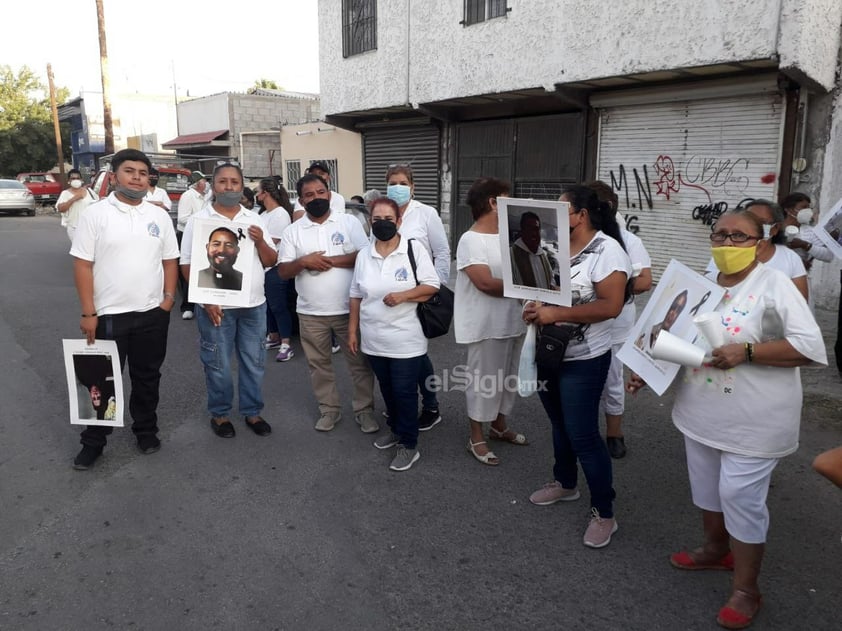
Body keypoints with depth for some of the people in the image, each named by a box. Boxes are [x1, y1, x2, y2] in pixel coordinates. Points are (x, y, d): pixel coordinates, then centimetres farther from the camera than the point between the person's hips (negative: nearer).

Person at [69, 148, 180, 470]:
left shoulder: (159, 216, 5)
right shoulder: (95, 214, -6)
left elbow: (170, 260, 10)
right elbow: (82, 265, -8)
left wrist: (168, 297, -1)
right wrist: (88, 313, -12)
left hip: (152, 314, 3)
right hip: (109, 314, -3)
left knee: (147, 377, 15)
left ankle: (146, 430, 32)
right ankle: (93, 440, 24)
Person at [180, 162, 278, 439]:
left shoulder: (254, 219, 8)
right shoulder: (198, 219, -2)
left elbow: (271, 262, 8)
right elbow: (187, 264, -4)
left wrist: (260, 241, -12)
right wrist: (206, 299, -13)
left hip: (253, 304, 3)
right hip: (216, 306, -3)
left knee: (254, 363, 12)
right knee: (219, 366, 7)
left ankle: (252, 412, 27)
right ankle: (219, 414, 25)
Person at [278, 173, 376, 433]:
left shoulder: (349, 222, -1)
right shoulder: (293, 231, 4)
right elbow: (283, 271, 1)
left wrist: (329, 261, -16)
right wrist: (303, 261, -19)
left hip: (349, 308, -2)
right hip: (311, 312, 2)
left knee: (359, 361, 6)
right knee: (319, 364, 13)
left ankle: (364, 409, 21)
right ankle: (329, 409, 29)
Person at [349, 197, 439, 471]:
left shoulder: (414, 249, -7)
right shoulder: (364, 255, 6)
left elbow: (431, 286, -7)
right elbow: (356, 295, 11)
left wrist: (403, 296, -22)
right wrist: (352, 330, 10)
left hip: (405, 339, -4)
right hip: (374, 339, 5)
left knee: (404, 391, 2)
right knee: (387, 389, 18)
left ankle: (409, 445, 15)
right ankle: (396, 429, 39)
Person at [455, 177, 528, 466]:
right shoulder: (471, 240, -15)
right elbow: (486, 283, -22)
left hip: (512, 321, 8)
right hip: (486, 326, -7)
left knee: (507, 377, 19)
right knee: (483, 380, 3)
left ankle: (499, 426, 38)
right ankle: (476, 438, 19)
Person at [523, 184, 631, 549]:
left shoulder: (606, 249, -16)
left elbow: (610, 306, -24)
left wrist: (556, 314, -25)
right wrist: (534, 307, -6)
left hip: (583, 360, -7)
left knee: (583, 434, -2)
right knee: (560, 424, 21)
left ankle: (604, 513, 14)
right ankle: (565, 483, 42)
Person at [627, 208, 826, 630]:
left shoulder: (774, 284, -14)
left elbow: (810, 346, -21)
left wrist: (746, 352, -28)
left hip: (752, 420, -6)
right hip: (702, 413, 7)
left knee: (741, 496, 1)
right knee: (707, 486, 20)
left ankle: (745, 588, 18)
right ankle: (716, 548, 43)